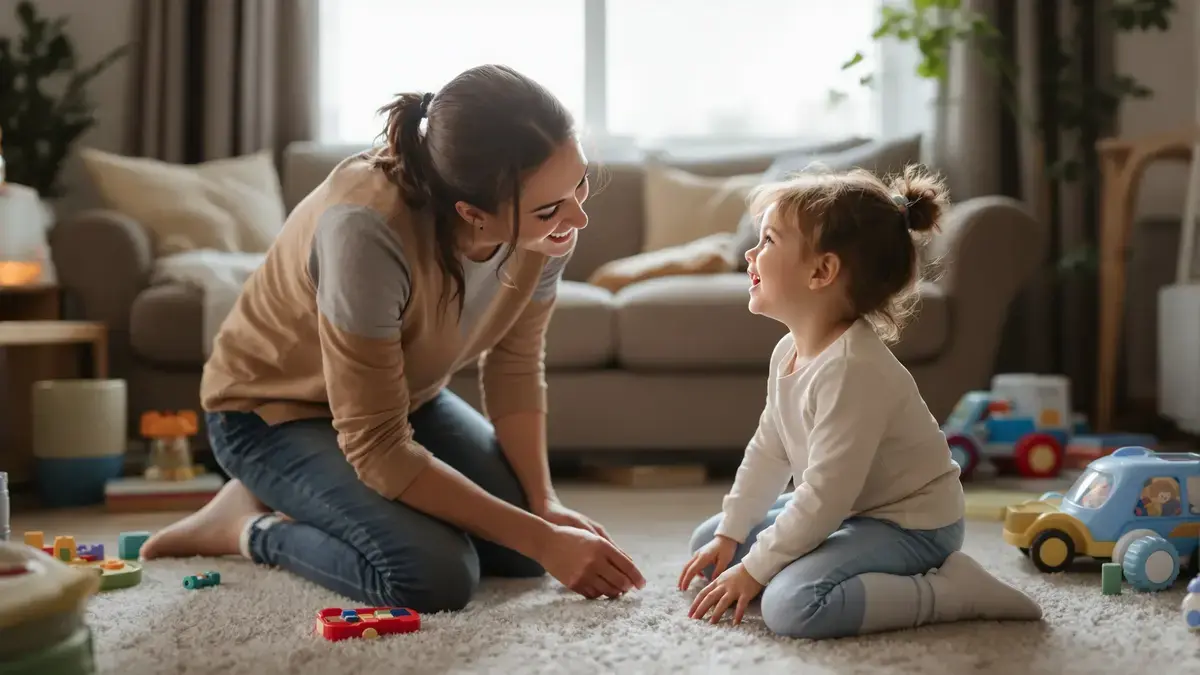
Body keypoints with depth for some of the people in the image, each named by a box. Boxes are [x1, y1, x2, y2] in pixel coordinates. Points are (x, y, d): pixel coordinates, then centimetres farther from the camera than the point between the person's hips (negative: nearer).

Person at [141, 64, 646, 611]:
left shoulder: (547, 220, -21)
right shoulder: (369, 229, -39)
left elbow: (516, 365, -5)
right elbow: (377, 448, -33)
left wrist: (543, 504, -17)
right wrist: (541, 539, -32)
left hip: (406, 397, 7)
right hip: (274, 409, -7)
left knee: (524, 551, -3)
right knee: (435, 576, -26)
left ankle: (306, 503, 17)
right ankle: (251, 523, 2)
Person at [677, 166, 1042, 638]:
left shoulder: (853, 368, -29)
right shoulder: (788, 352, 1)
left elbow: (824, 497, -28)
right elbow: (767, 454, 10)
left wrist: (754, 570, -20)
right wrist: (729, 537, 6)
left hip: (911, 525, -10)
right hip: (845, 511, 11)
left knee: (792, 605, -32)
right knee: (707, 545, 13)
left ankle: (951, 591, -15)